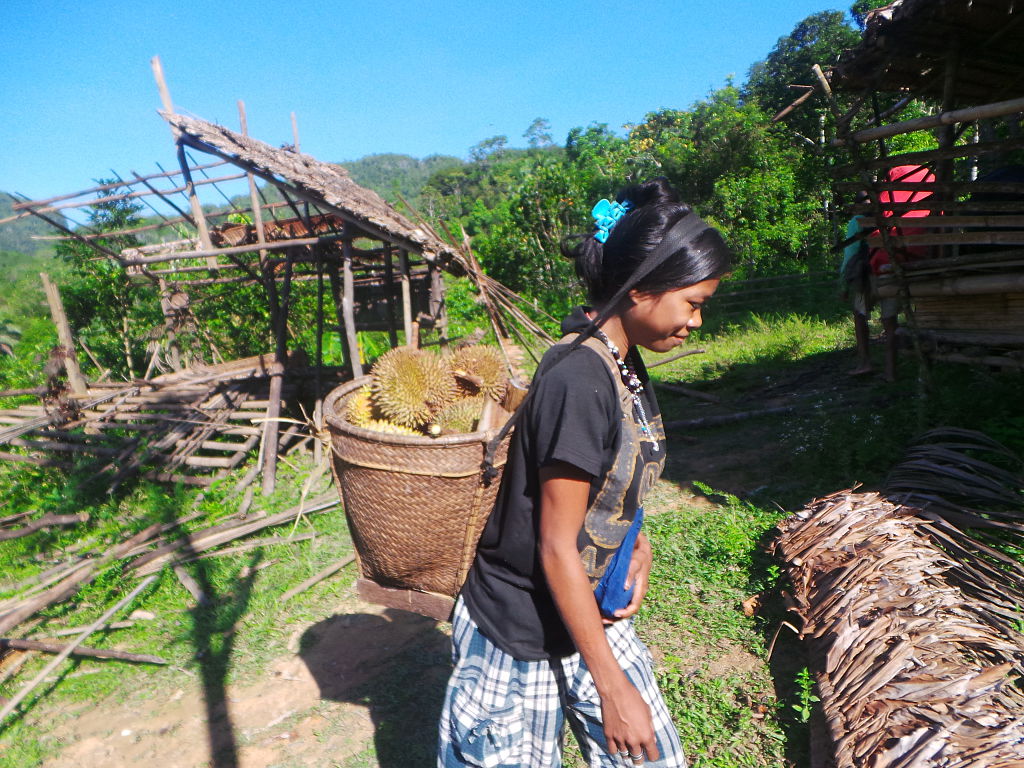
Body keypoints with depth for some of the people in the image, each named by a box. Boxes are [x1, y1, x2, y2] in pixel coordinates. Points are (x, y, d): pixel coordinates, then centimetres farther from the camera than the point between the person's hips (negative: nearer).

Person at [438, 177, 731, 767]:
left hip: (593, 612, 8)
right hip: (520, 640, -8)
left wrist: (637, 544, -2)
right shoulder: (578, 381, -28)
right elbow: (556, 549, -24)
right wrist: (612, 686, -16)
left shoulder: (626, 365, 0)